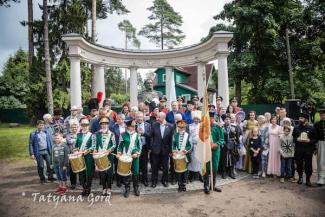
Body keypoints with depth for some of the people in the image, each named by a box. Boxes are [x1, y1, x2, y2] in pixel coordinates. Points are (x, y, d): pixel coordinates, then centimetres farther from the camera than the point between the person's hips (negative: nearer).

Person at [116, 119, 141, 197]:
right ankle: (127, 189, 20)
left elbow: (139, 146, 6)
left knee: (135, 173, 8)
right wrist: (119, 153, -11)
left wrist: (137, 153, -7)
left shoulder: (137, 135, 3)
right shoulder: (123, 135, -2)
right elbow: (120, 145, 3)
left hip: (135, 157, 2)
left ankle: (136, 188, 24)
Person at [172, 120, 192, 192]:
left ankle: (184, 185, 23)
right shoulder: (175, 135, 5)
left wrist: (184, 151, -18)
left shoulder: (188, 135, -1)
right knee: (178, 171, 5)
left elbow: (190, 145, -4)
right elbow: (173, 144, 3)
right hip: (177, 155, 1)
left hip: (185, 155, -1)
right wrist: (174, 151, -14)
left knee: (185, 171, 8)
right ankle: (180, 185, 19)